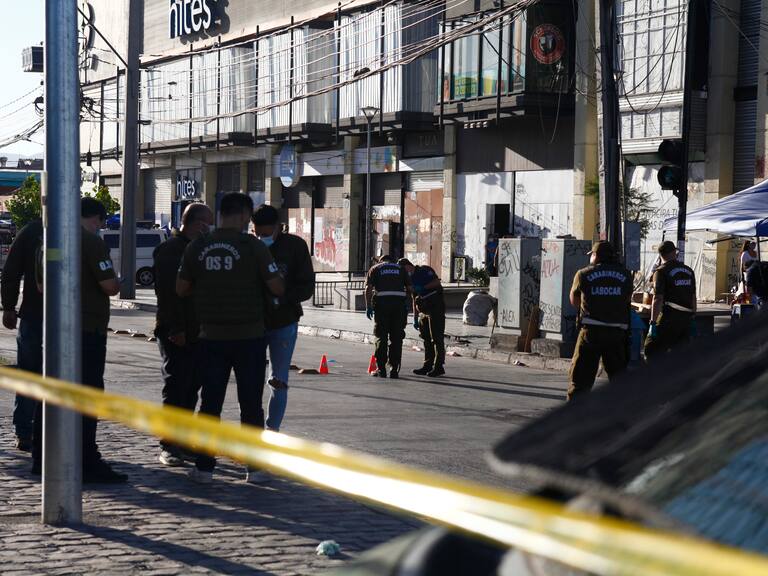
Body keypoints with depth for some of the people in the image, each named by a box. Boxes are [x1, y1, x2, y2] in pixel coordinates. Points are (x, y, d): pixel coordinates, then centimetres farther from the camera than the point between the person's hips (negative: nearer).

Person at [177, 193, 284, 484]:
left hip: (212, 337, 3)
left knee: (210, 402, 9)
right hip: (249, 336, -3)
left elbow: (181, 289, 8)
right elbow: (277, 288, -11)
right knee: (251, 403, 5)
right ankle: (255, 467, 7)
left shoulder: (197, 247, 0)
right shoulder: (253, 246, -11)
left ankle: (204, 467, 9)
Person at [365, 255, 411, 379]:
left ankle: (381, 369, 4)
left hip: (382, 302, -1)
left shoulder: (375, 269, 15)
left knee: (381, 337, 5)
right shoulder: (400, 269, 21)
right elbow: (409, 288, 13)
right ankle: (394, 370, 5)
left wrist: (368, 307, 1)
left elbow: (368, 288, 2)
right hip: (399, 302, 1)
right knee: (396, 338, 6)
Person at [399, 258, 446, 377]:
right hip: (423, 310, 8)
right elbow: (414, 300, 20)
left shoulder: (425, 270, -4)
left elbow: (437, 282, -17)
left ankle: (439, 366, -8)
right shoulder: (411, 279, 19)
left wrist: (422, 288, -19)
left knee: (437, 338, -8)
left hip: (436, 306, -8)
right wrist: (415, 318, 17)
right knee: (426, 338, 8)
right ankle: (428, 365, 13)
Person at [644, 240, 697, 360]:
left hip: (669, 318, -6)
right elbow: (693, 298, 16)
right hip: (687, 318, 6)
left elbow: (658, 299, -13)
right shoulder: (689, 271, 12)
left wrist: (653, 323, -12)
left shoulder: (661, 272, -7)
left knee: (652, 351, -3)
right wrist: (693, 320, 23)